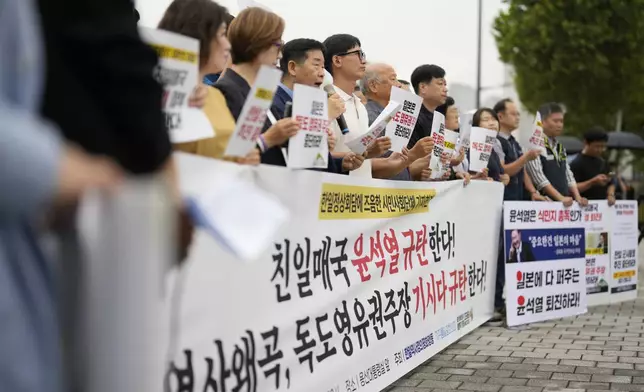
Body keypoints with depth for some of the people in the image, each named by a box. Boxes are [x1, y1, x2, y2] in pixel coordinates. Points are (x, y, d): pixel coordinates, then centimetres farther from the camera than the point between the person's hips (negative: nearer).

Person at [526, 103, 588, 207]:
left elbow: (568, 175, 15)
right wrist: (560, 198, -19)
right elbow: (539, 179, -15)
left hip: (565, 203, 7)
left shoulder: (561, 148, 18)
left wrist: (577, 197, 1)